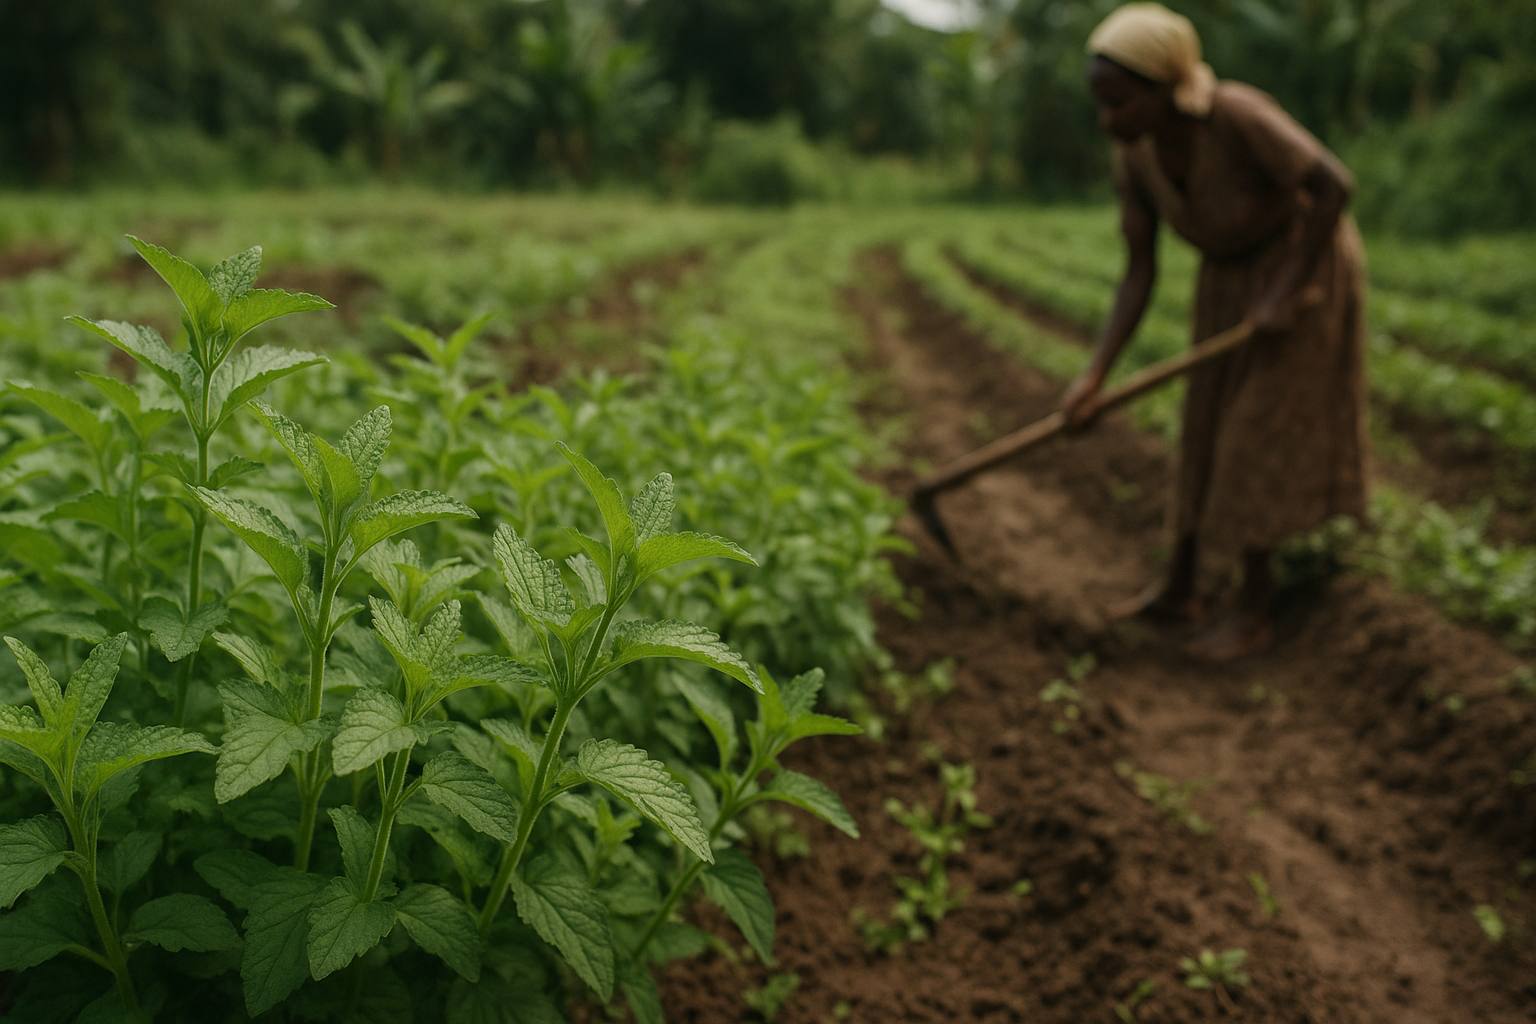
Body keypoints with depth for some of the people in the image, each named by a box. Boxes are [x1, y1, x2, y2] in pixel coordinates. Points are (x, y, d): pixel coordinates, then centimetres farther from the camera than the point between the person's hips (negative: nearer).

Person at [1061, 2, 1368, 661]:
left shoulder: (1235, 114, -32)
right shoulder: (1133, 159, -11)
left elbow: (1335, 184, -35)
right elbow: (1139, 275, -9)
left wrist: (1285, 293, -30)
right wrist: (1094, 376, -16)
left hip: (1306, 258, -7)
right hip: (1231, 272, 7)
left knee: (1260, 433, -7)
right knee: (1208, 428, 9)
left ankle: (1254, 611, 5)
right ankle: (1180, 586, 20)